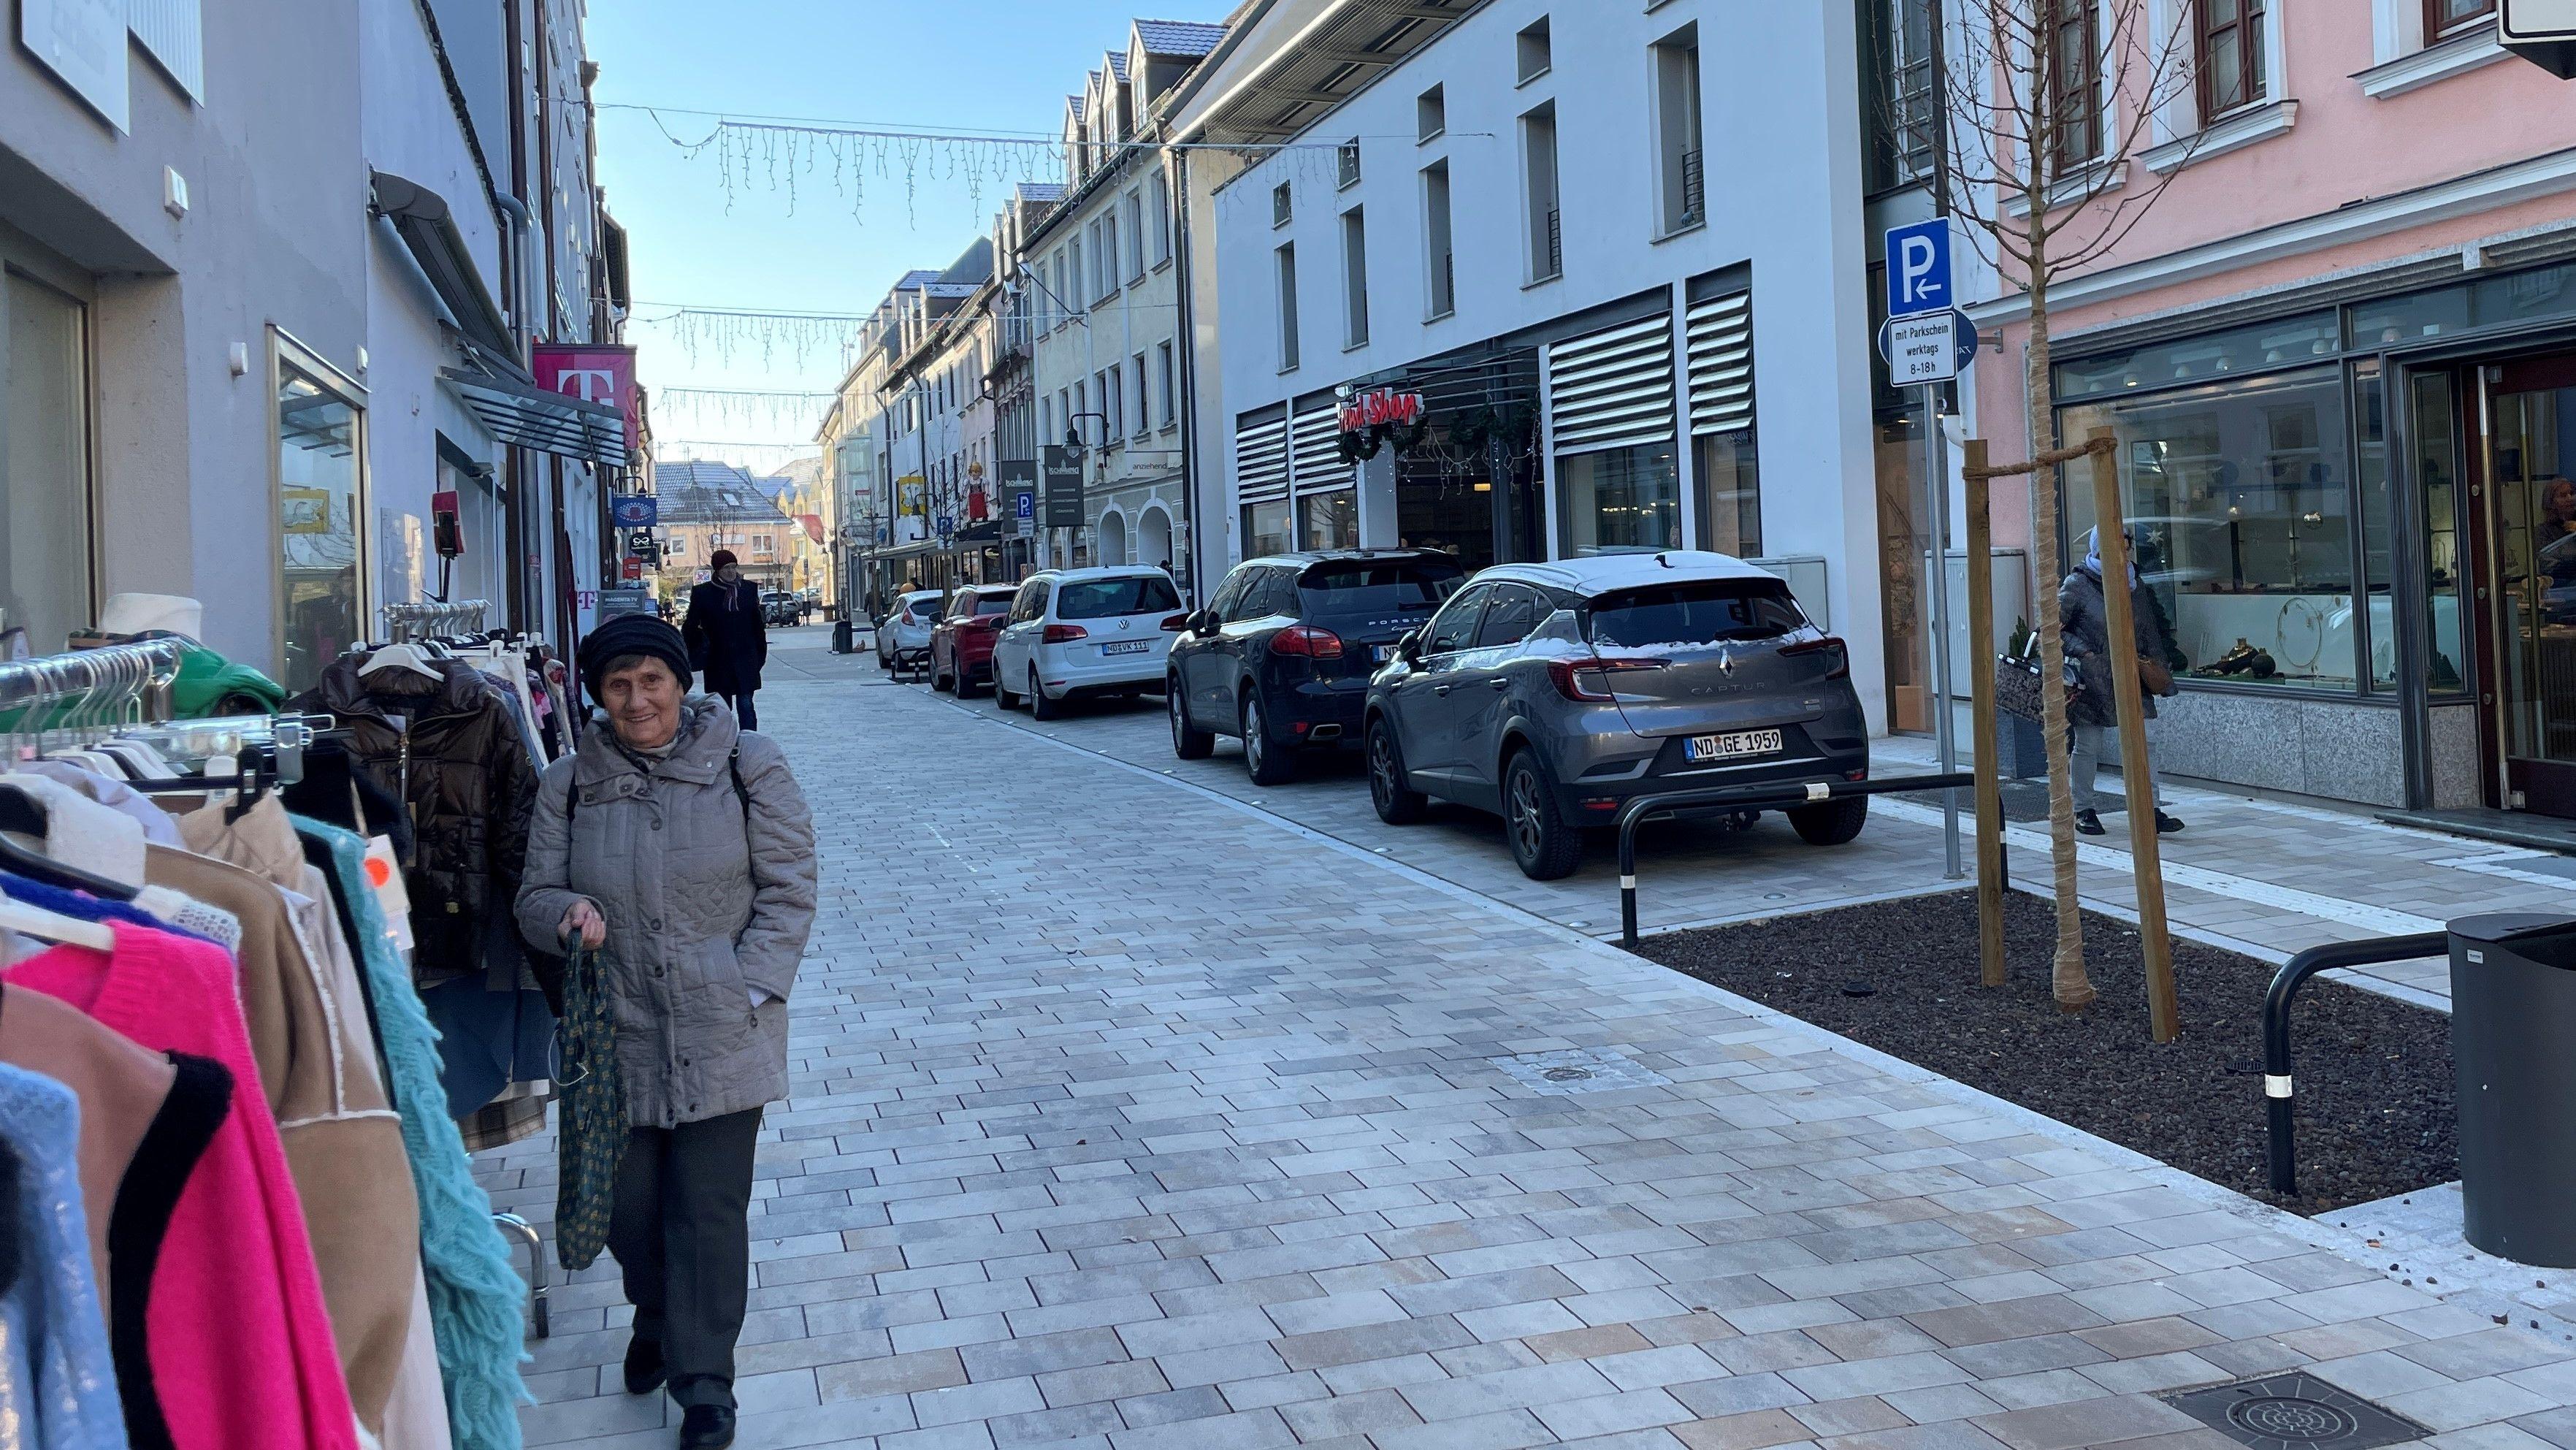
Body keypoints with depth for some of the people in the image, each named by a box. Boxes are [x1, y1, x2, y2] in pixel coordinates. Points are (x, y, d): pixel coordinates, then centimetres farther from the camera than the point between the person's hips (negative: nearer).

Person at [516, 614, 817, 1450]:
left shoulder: (748, 767, -4)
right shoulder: (570, 784, 4)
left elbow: (787, 892, -3)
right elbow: (536, 897, 10)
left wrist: (746, 993, -11)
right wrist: (568, 913, -14)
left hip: (723, 1035, -3)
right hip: (616, 1033, 3)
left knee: (711, 1207, 1)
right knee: (628, 1202, 12)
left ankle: (703, 1379, 17)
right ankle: (657, 1320, 42)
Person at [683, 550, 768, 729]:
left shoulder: (749, 589, 4)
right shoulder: (703, 593, -1)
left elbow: (758, 623, 10)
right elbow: (691, 626, 5)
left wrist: (761, 652, 9)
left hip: (746, 660, 0)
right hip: (718, 662, 0)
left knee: (746, 706, -5)